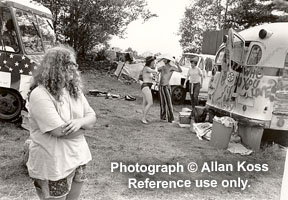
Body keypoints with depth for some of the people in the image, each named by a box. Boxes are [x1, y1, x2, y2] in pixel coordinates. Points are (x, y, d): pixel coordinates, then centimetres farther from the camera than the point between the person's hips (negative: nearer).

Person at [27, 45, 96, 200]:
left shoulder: (74, 90, 5)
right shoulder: (40, 94, -20)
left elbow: (92, 117, 3)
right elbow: (61, 131, -26)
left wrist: (79, 122, -20)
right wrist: (83, 126, -9)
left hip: (78, 158, 7)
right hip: (53, 165, -7)